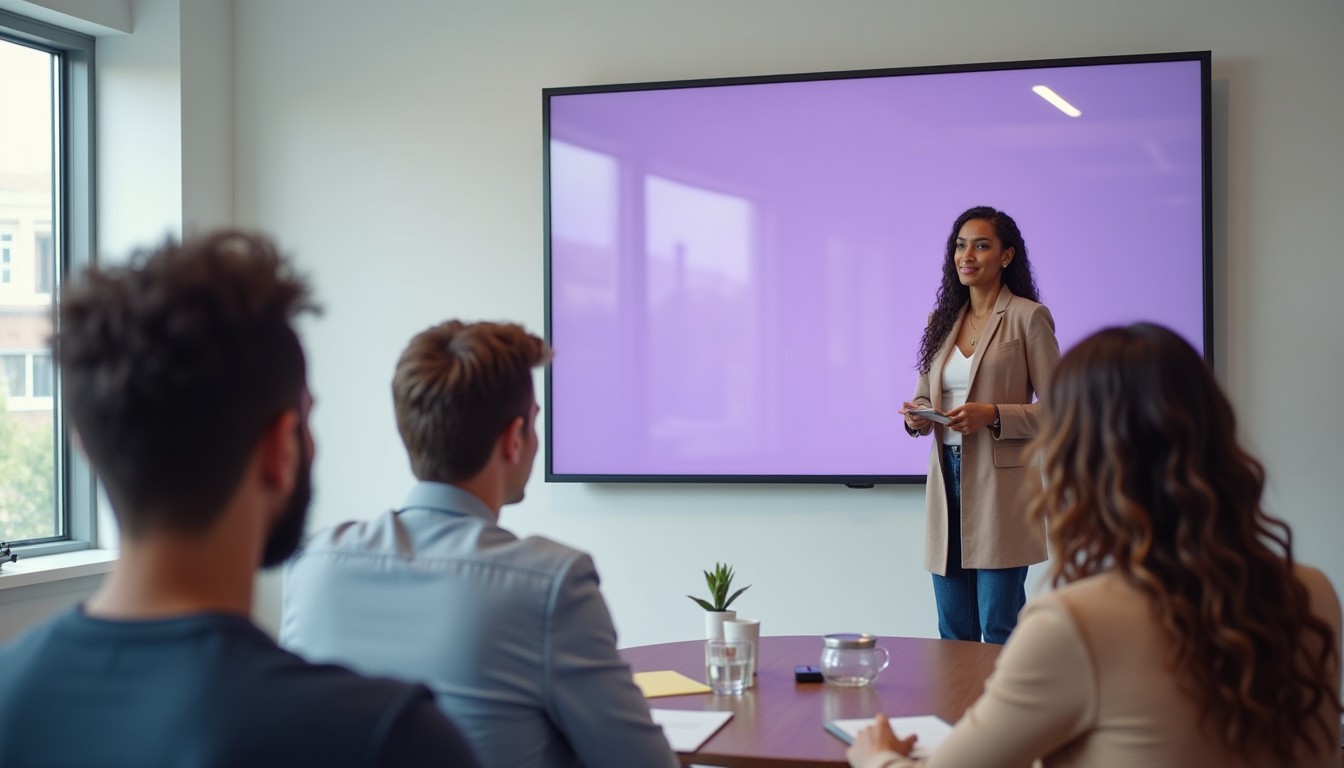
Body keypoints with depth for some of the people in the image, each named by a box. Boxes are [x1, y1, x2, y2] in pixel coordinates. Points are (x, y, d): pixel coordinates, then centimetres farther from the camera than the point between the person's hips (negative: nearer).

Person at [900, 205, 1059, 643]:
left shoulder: (1028, 317, -4)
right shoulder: (942, 319, 14)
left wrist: (993, 415, -20)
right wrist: (917, 417, -2)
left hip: (1000, 485, -6)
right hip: (947, 480, 6)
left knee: (999, 631, -4)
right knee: (953, 632, 11)